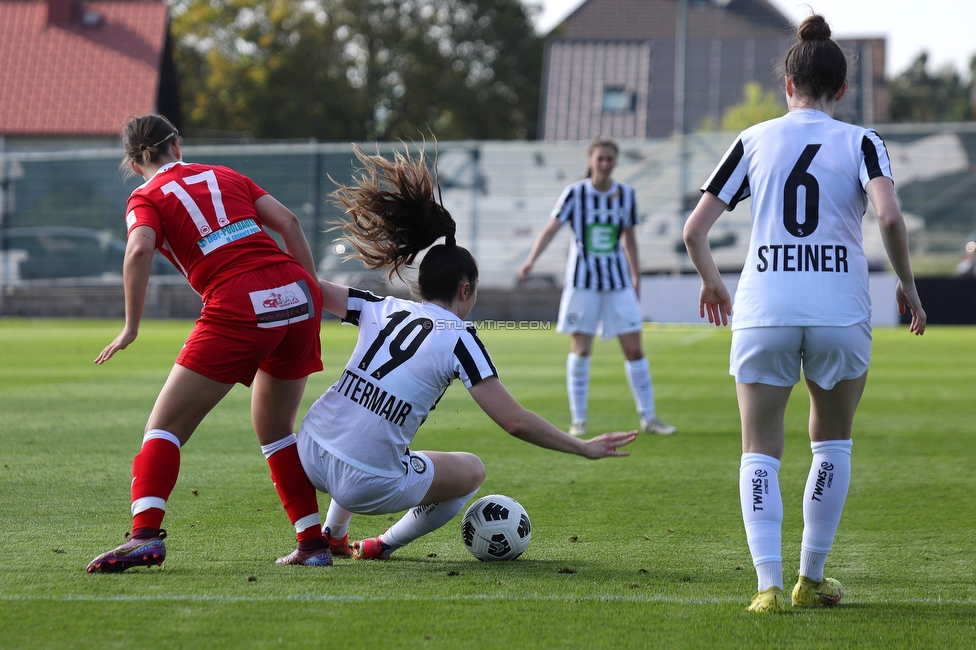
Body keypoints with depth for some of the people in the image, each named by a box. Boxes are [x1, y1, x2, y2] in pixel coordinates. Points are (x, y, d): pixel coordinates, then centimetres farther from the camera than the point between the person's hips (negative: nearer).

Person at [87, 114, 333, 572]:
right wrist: (313, 291, 15)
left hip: (238, 310, -5)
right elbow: (288, 223, 12)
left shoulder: (146, 198, 10)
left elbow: (139, 249, -11)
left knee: (165, 428, 3)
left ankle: (146, 535, -15)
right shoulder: (225, 176, 23)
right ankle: (313, 542, 18)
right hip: (297, 293, 5)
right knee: (276, 431, 23)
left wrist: (131, 327, -7)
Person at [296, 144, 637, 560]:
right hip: (368, 486, -6)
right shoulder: (458, 337, -4)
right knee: (472, 471, 21)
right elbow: (514, 421, -8)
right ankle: (384, 545, 22)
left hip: (311, 449, 6)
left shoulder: (386, 310, 10)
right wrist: (582, 448, 1)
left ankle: (332, 535, 40)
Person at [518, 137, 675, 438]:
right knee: (581, 348, -1)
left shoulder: (625, 194, 3)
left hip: (618, 280, 2)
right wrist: (531, 261, -30)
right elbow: (551, 228, -15)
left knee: (634, 348, 0)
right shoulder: (575, 193, -6)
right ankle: (578, 420, 8)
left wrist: (637, 278, 12)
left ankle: (649, 418, 9)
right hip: (583, 280, -2)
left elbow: (629, 238, 12)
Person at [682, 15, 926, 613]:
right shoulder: (861, 142, 4)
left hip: (763, 310, 0)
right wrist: (906, 284, 1)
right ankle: (812, 578, 17)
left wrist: (711, 280, 24)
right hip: (840, 309, 0)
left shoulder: (755, 140, 8)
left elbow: (695, 230, 6)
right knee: (833, 444, 20)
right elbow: (890, 216, -14)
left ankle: (770, 583, -9)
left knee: (761, 452, 7)